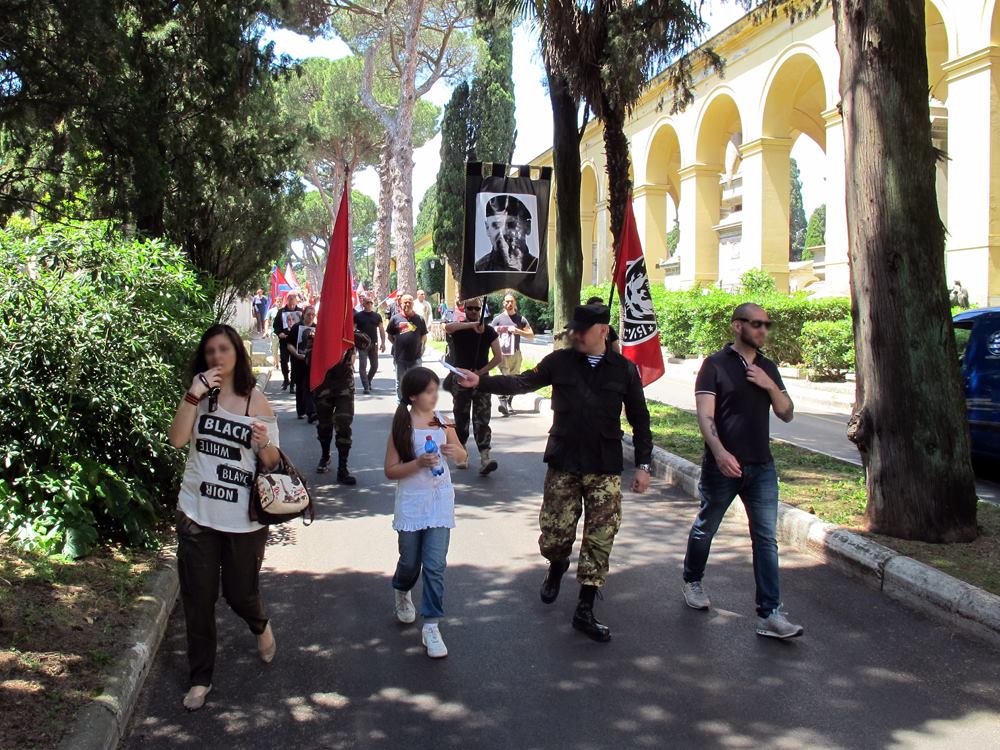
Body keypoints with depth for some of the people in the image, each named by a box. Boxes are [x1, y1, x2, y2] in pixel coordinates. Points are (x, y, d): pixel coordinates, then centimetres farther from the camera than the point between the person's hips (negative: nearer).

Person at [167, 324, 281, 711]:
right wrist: (193, 395, -23)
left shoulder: (256, 401, -3)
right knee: (198, 598, 8)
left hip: (244, 518, -1)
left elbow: (272, 463, 0)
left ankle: (261, 626, 46)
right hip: (196, 514, 2)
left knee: (240, 594, 10)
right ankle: (200, 678, 25)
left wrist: (264, 444, -22)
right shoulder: (197, 395, 1)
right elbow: (176, 439, -15)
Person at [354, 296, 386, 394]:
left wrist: (383, 343, 0)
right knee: (363, 366, -7)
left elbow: (381, 329, 8)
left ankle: (368, 382, 31)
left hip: (374, 344, 3)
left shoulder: (377, 316, 8)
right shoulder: (358, 315, 0)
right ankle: (366, 386, -4)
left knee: (374, 366, 9)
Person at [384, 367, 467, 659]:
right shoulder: (401, 426, -8)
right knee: (410, 562, 13)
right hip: (411, 502, -1)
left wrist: (454, 451, -13)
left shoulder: (442, 422, 0)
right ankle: (402, 592, 46)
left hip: (440, 501, 1)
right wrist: (418, 463, -22)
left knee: (435, 566, -4)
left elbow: (463, 456, 10)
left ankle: (431, 626, 2)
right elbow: (390, 470, -7)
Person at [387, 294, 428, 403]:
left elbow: (424, 335, 14)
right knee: (400, 382, 11)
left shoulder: (419, 319, 6)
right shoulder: (395, 319, 3)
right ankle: (400, 405, 24)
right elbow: (390, 336, 9)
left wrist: (420, 344, 3)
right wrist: (396, 345, 1)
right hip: (400, 357, 0)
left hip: (415, 357, 0)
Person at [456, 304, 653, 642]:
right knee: (555, 534, 4)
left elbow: (639, 420, 6)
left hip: (605, 470, 0)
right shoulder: (560, 362, 1)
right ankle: (557, 567, 40)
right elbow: (522, 383, -5)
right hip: (563, 464, 0)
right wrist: (480, 381, -17)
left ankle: (585, 610, 12)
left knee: (600, 537, 0)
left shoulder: (625, 370, 1)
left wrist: (643, 465, 2)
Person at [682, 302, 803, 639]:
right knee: (705, 529, 14)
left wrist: (771, 386, -7)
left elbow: (786, 414, 11)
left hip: (761, 467, 4)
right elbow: (705, 414, -15)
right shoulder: (716, 365, -6)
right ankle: (692, 581, 39)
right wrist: (719, 451, -30)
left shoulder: (768, 368, 11)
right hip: (723, 466, -4)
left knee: (767, 539, -3)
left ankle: (770, 614, -3)